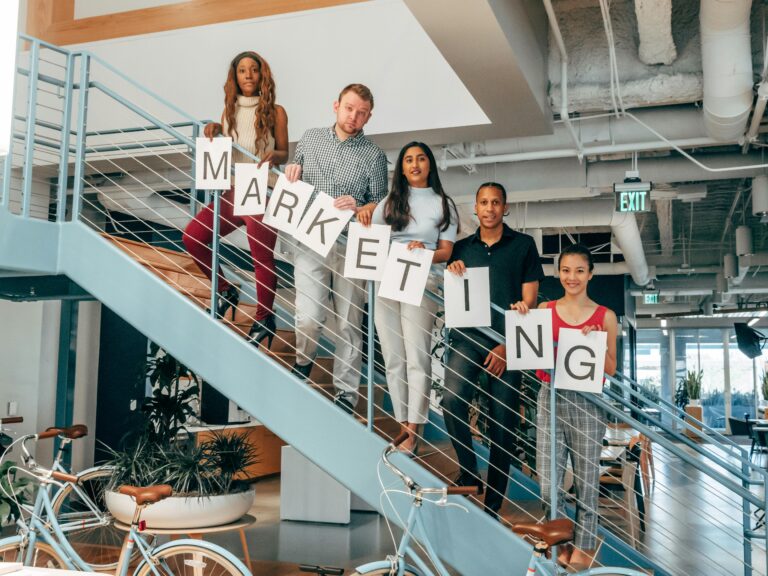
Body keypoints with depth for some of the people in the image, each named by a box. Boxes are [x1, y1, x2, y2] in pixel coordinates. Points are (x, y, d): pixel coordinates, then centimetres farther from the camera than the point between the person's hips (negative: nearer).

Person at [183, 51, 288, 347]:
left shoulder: (275, 111, -2)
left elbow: (284, 153, 1)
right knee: (192, 237, -3)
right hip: (232, 191, 5)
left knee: (262, 257, -2)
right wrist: (214, 132, -2)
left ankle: (264, 319, 16)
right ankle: (226, 290, 16)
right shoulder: (229, 111, 11)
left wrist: (273, 155, -21)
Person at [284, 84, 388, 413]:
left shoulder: (373, 155, 3)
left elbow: (380, 202, 3)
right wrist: (289, 174, -1)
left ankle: (347, 393, 16)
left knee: (348, 323, 3)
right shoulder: (310, 139, 11)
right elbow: (293, 182, 22)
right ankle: (304, 361, 27)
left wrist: (358, 208, -17)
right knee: (307, 319, -6)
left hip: (350, 246, -1)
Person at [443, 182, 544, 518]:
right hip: (467, 337, 1)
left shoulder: (523, 245, 8)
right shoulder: (461, 248, 15)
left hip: (507, 341, -1)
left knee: (502, 423, 0)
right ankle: (468, 471, -3)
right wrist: (452, 274, -5)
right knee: (452, 400, -24)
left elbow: (529, 300, 3)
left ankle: (492, 506, 10)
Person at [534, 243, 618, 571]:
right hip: (550, 397, 2)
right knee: (547, 480, 2)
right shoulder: (544, 311, 5)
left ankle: (583, 547, 22)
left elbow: (611, 370, 1)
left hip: (586, 401, -1)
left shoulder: (605, 316, 1)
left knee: (586, 478, 7)